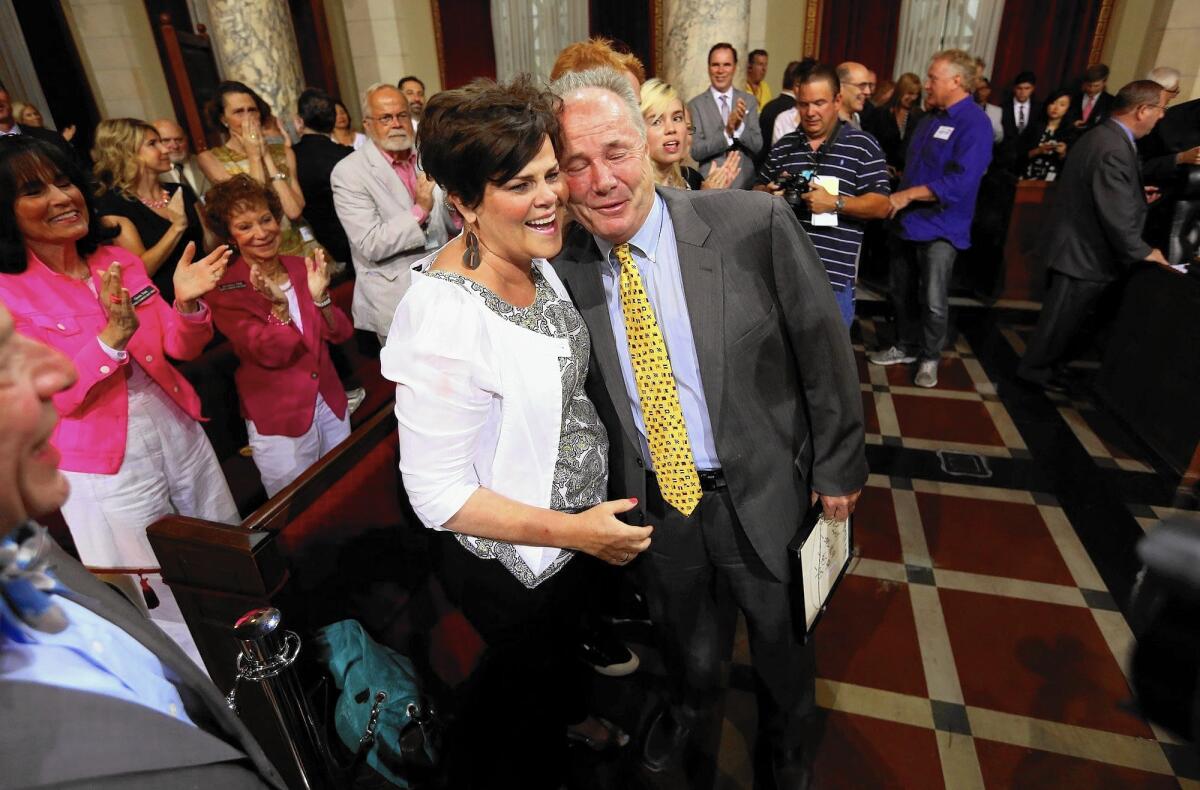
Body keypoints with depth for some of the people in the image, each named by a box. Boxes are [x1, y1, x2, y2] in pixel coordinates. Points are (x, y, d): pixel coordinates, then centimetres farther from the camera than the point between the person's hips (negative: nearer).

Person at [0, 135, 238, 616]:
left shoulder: (120, 261, 2)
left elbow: (180, 348, 3)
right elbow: (50, 399, -18)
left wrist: (186, 303, -18)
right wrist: (112, 337, -32)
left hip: (179, 431, 5)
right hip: (105, 466, -5)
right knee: (170, 598, 9)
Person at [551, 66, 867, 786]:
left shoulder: (756, 225, -21)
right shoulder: (565, 269, -11)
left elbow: (824, 351, -11)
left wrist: (839, 466, -5)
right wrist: (614, 477, 5)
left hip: (762, 487, -2)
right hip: (651, 496, 2)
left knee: (780, 634, 24)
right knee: (680, 625, 29)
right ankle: (692, 699, 65)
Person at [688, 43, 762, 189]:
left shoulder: (748, 100, 3)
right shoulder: (696, 104, -5)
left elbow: (758, 146, -3)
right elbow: (696, 151, -12)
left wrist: (739, 126, -20)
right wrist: (727, 132, -23)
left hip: (745, 185, 3)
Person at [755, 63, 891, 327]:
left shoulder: (862, 146, 0)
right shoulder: (783, 146, 13)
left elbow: (882, 206, -4)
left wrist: (835, 202, -19)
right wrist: (769, 193, -5)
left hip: (834, 275, -3)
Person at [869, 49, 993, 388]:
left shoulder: (975, 123, -14)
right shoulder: (930, 118, 13)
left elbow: (961, 182, -24)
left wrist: (908, 195, -23)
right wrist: (896, 199, 8)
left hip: (939, 228, -8)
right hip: (907, 222, 8)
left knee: (933, 301, 1)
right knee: (902, 293, 15)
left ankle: (930, 358, 19)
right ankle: (906, 347, 31)